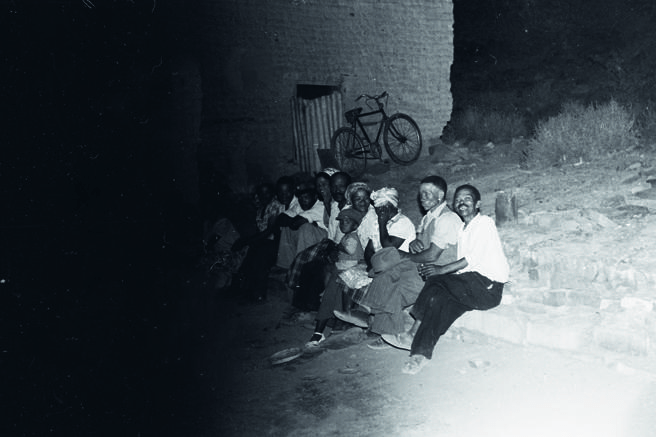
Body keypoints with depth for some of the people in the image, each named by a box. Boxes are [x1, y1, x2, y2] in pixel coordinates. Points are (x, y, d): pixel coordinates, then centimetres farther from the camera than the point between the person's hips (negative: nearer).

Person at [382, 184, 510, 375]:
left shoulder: (484, 223, -4)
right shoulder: (462, 229, 22)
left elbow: (473, 258, -14)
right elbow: (463, 264, 14)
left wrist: (441, 270, -16)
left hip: (488, 286, -7)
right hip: (472, 284, 7)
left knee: (435, 283, -23)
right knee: (439, 299, -18)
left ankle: (414, 334, -18)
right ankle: (421, 352, -25)